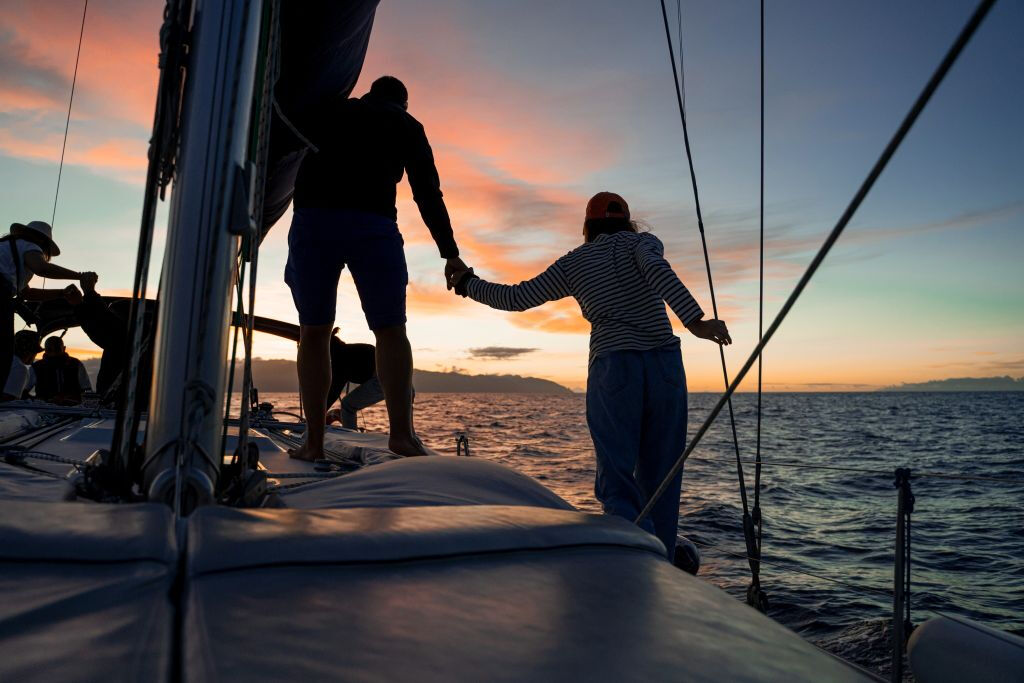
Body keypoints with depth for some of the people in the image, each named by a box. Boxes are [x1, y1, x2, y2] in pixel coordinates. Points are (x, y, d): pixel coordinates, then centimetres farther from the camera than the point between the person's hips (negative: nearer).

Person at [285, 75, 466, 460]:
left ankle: (313, 442, 2)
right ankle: (401, 431, -13)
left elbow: (303, 172, 21)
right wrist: (450, 253, 8)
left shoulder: (330, 113, 28)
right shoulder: (406, 125, 20)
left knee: (314, 332, 8)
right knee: (390, 330, 3)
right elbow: (428, 193, 11)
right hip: (373, 226, -2)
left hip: (311, 222, 2)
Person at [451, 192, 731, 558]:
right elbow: (657, 270, -11)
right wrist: (695, 321, -23)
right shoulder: (640, 241, 12)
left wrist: (468, 284, 34)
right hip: (665, 365, 1)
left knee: (617, 484, -1)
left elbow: (517, 298, 17)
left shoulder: (573, 263, 15)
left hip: (612, 368, -1)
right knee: (659, 480, 10)